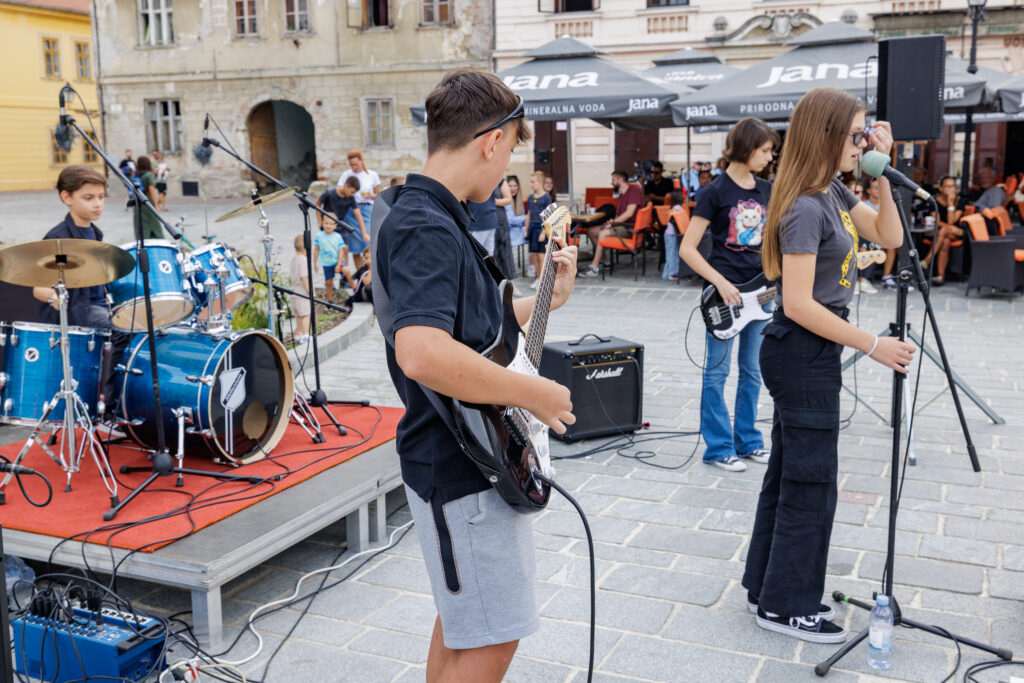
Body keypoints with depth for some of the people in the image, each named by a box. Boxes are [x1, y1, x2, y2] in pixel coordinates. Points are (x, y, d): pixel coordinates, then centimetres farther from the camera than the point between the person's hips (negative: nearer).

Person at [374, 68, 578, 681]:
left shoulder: (440, 220, 12)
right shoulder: (425, 229, -22)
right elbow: (421, 352, -39)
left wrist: (547, 299, 19)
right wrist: (532, 393, -28)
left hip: (465, 461, 11)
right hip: (461, 469, -11)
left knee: (463, 619, 23)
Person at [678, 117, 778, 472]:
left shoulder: (766, 190, 9)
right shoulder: (715, 192, -9)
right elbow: (687, 249, -11)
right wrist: (720, 283, -17)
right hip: (725, 292, -6)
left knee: (752, 371, 14)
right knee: (717, 372, 2)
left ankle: (747, 441, 25)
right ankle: (718, 447, 11)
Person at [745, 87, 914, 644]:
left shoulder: (833, 192, 8)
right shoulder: (805, 209, -20)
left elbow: (889, 236, 12)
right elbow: (797, 304, -23)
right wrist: (872, 345, -18)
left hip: (809, 353, 10)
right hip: (803, 354, -10)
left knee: (788, 471, 16)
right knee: (810, 479, 0)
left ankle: (766, 586, 29)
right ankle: (786, 606, 13)